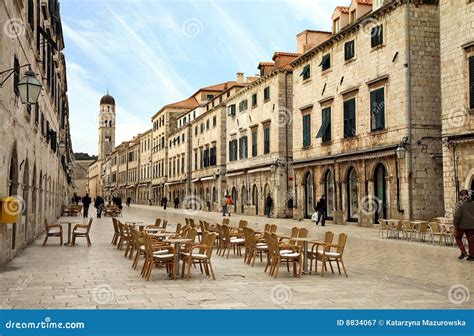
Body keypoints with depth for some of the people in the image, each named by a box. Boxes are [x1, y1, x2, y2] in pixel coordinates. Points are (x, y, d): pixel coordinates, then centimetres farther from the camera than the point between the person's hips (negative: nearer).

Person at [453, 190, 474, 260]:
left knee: (458, 237, 14)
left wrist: (455, 224, -6)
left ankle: (463, 252, 0)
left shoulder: (460, 204, -13)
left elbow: (457, 215, -17)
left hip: (461, 225, -4)